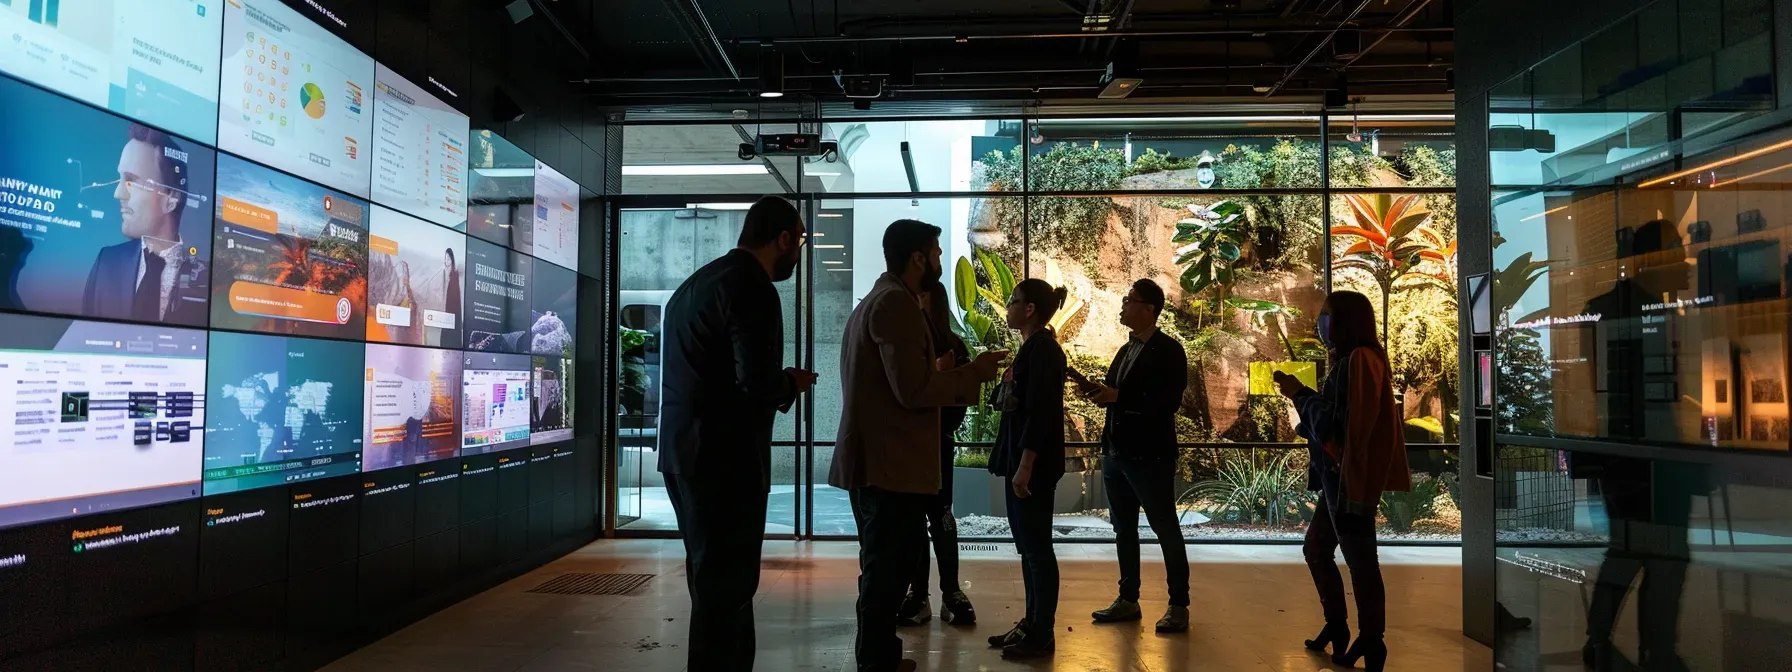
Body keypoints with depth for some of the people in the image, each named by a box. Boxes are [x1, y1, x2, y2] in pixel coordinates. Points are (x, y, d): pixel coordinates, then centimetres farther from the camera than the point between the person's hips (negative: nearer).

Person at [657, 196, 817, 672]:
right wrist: (793, 383, -3)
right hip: (723, 460, -10)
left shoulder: (697, 282, 14)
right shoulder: (752, 289, -15)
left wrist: (778, 382, 15)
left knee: (715, 581, 20)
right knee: (726, 586, 1)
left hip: (686, 454, 10)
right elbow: (758, 383, -24)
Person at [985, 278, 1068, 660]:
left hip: (1034, 463, -10)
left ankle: (1042, 636, 6)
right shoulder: (1032, 348, 15)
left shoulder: (1042, 348, -14)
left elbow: (1040, 411, -20)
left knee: (1036, 546, -3)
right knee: (1027, 545, 14)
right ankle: (1031, 624, 23)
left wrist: (1025, 465, -22)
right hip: (1022, 459, 10)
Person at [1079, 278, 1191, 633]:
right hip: (1116, 453, 8)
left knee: (1166, 529, 2)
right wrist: (1098, 392, -3)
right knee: (1123, 528, 14)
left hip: (1149, 456, -8)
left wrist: (1116, 396, -21)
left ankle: (1178, 606, 12)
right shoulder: (1127, 350, 16)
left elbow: (1168, 401, -20)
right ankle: (1128, 599, 25)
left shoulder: (1168, 350, -9)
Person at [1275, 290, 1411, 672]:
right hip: (1339, 475, 11)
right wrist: (1300, 392, 9)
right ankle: (1337, 624, 29)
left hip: (1353, 476, -11)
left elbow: (1335, 422, -20)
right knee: (1316, 548, 18)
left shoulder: (1359, 360, -16)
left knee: (1359, 558, -1)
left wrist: (1299, 394, -8)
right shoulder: (1349, 360, 16)